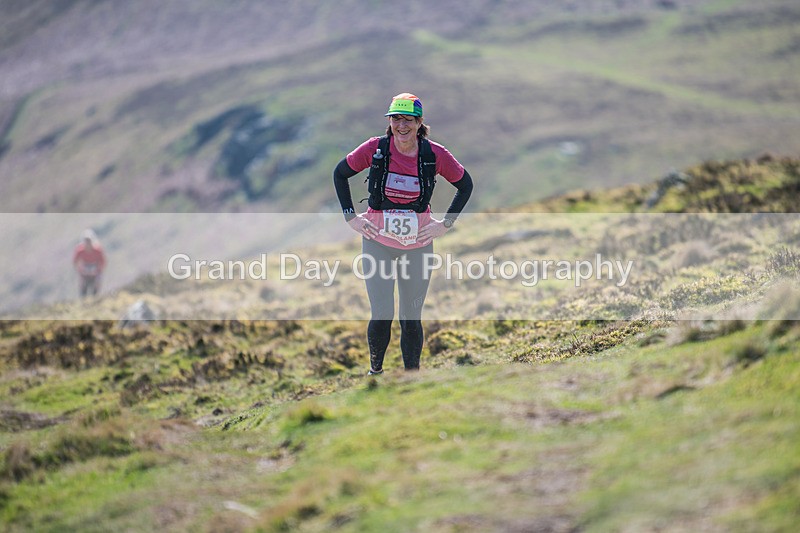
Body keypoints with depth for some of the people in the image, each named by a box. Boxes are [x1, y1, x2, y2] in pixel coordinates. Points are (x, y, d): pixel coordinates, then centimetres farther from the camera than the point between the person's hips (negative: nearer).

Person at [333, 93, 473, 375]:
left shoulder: (435, 155, -9)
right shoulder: (375, 148, -10)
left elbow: (465, 184, 8)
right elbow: (340, 173, 6)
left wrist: (446, 224, 2)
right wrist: (351, 216, 2)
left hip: (418, 244, 1)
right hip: (378, 242, -1)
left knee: (412, 318, 6)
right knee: (381, 317, -5)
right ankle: (375, 368, 21)